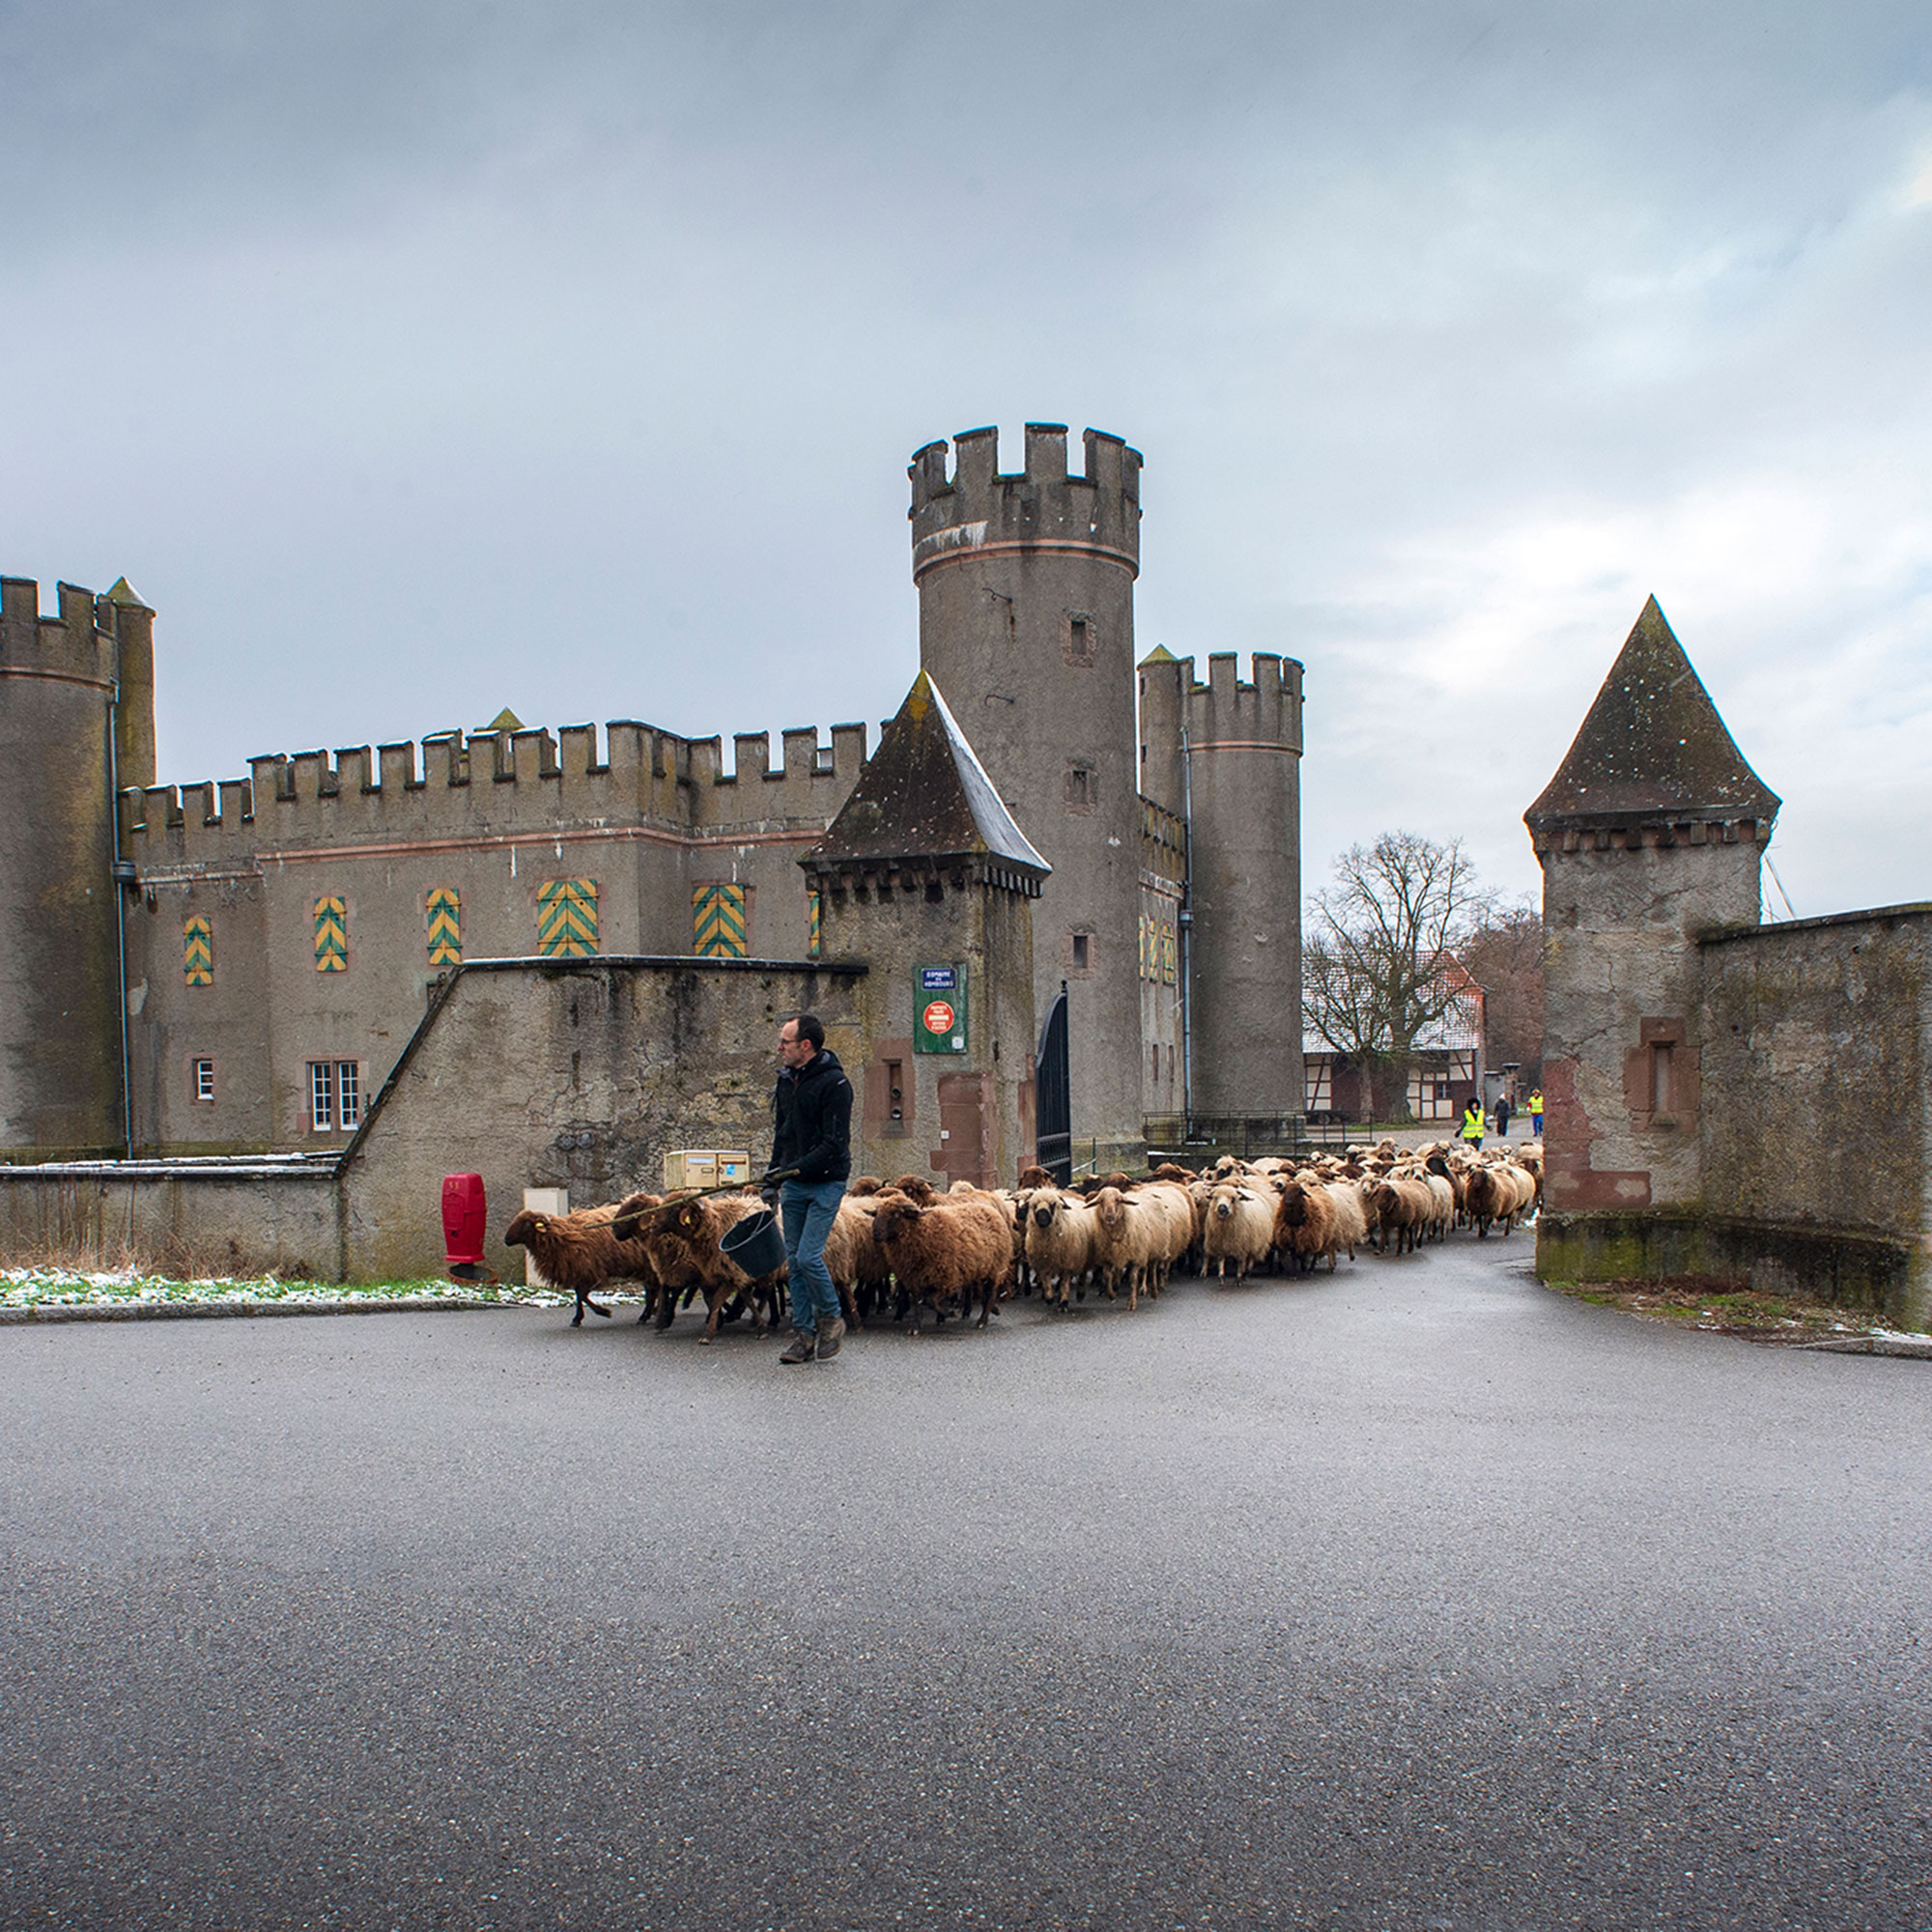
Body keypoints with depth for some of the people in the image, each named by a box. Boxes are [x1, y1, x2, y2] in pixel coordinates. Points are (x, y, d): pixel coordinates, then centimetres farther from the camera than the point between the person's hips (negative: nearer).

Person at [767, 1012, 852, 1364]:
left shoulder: (834, 1083, -14)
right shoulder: (786, 1080, 10)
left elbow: (835, 1143, -18)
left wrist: (798, 1167, -24)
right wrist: (773, 1178, 15)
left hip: (825, 1183, -7)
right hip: (793, 1186, 7)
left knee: (808, 1256, -12)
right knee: (794, 1259, 7)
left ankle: (831, 1319, 11)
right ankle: (804, 1335, 14)